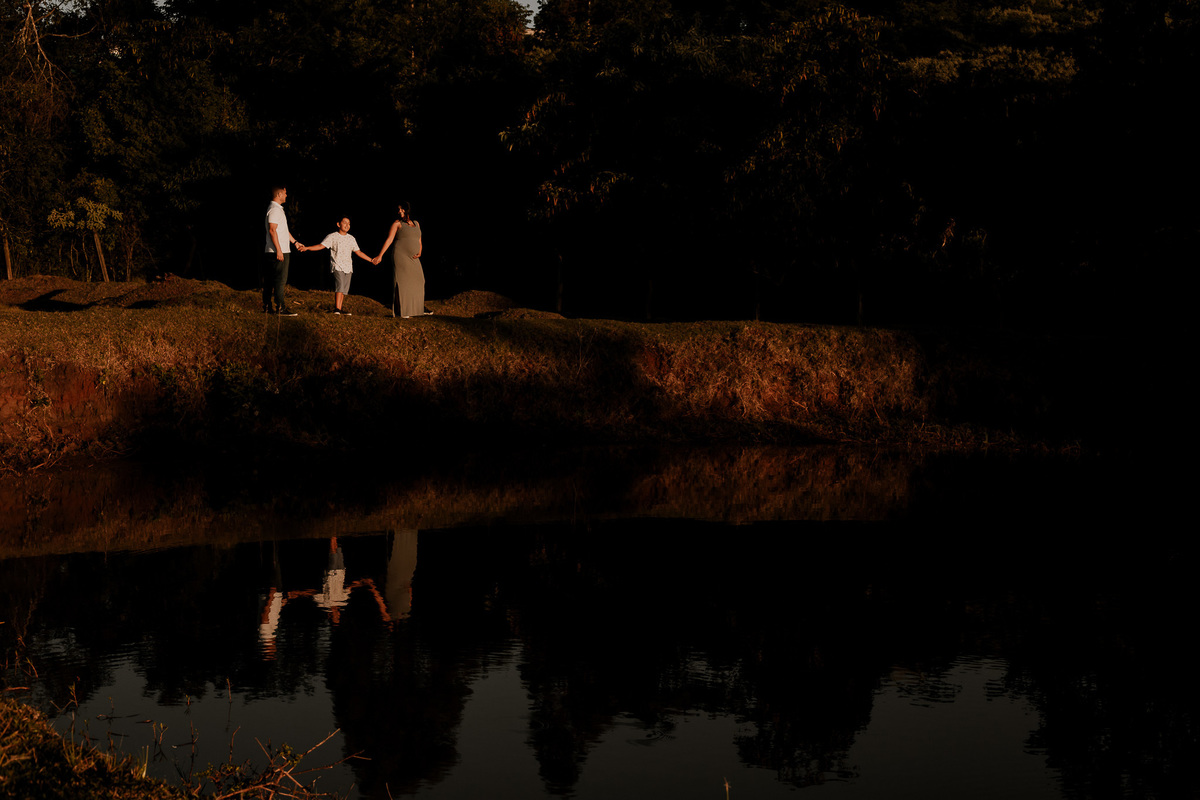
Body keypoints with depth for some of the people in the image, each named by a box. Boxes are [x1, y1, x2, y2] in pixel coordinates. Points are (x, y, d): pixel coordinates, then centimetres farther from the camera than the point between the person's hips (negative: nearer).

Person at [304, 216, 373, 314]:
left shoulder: (351, 239, 15)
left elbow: (358, 252, 22)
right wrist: (307, 248, -18)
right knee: (340, 286, -18)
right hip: (337, 266, -5)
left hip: (348, 268, 5)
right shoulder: (332, 237, -1)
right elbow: (321, 246, -6)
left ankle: (339, 309, 6)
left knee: (345, 289, 2)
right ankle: (336, 309, -19)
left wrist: (371, 260, 21)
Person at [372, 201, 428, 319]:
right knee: (402, 282, -9)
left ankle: (420, 308, 18)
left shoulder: (416, 224, 18)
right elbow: (389, 240, -4)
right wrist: (380, 256, -11)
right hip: (401, 256, -6)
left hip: (413, 258, 6)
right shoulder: (397, 223, 2)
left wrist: (419, 252, 1)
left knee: (418, 281, 7)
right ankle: (400, 310, -9)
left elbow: (419, 241, 21)